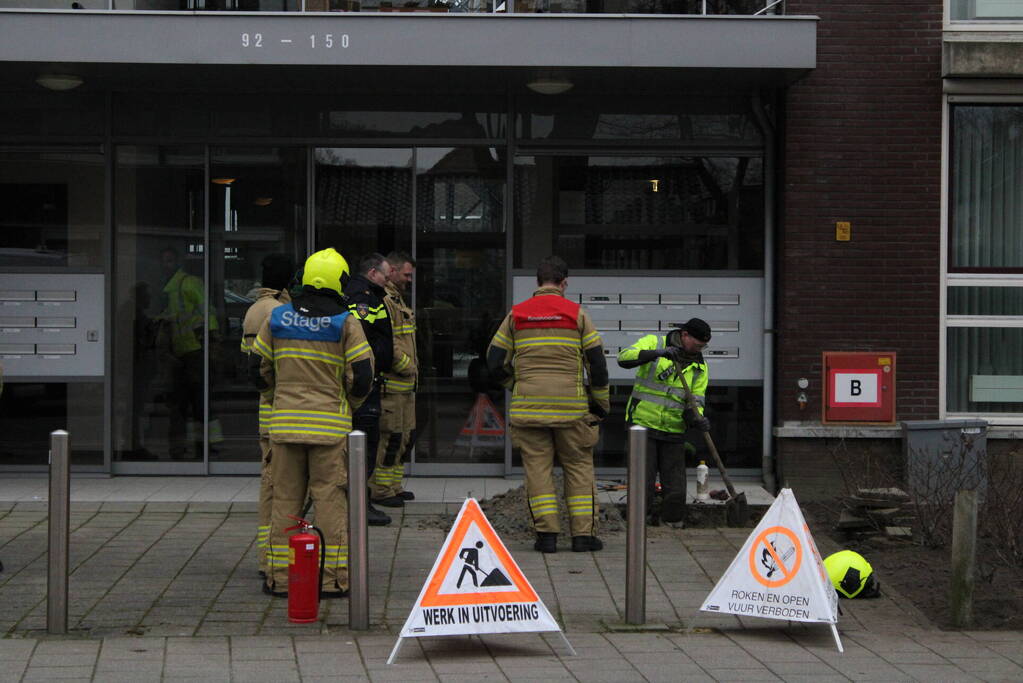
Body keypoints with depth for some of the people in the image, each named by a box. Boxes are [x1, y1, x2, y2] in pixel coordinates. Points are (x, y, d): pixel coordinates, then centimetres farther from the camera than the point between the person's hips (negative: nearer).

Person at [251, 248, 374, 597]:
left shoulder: (277, 318, 4)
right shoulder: (345, 322, -5)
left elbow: (258, 370, 9)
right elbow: (362, 377, -8)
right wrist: (349, 405, 11)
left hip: (284, 423, 3)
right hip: (330, 425, -3)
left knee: (284, 499, 9)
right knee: (330, 500, 2)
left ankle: (280, 577, 10)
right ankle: (333, 578, 2)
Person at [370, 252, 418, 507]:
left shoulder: (398, 301, 20)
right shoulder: (383, 302, -16)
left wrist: (412, 365, 16)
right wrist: (408, 366, -15)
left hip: (405, 384, 11)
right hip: (390, 383, -11)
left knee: (406, 436, 15)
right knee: (390, 437, -7)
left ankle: (394, 486, 23)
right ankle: (380, 490, 0)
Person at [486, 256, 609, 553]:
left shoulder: (516, 315, 5)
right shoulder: (576, 314, 1)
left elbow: (495, 361, 5)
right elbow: (596, 361, 0)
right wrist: (601, 403, 10)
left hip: (528, 405, 1)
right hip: (571, 404, -1)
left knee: (537, 467, 6)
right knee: (579, 466, 9)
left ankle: (546, 533, 0)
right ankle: (583, 534, 5)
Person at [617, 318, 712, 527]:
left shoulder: (699, 366, 6)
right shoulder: (653, 343, -4)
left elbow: (695, 403, 2)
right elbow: (624, 358, -22)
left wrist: (697, 419, -22)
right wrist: (657, 353, -36)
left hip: (673, 432, 4)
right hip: (643, 425, -4)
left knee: (675, 491, 2)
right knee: (642, 485, -7)